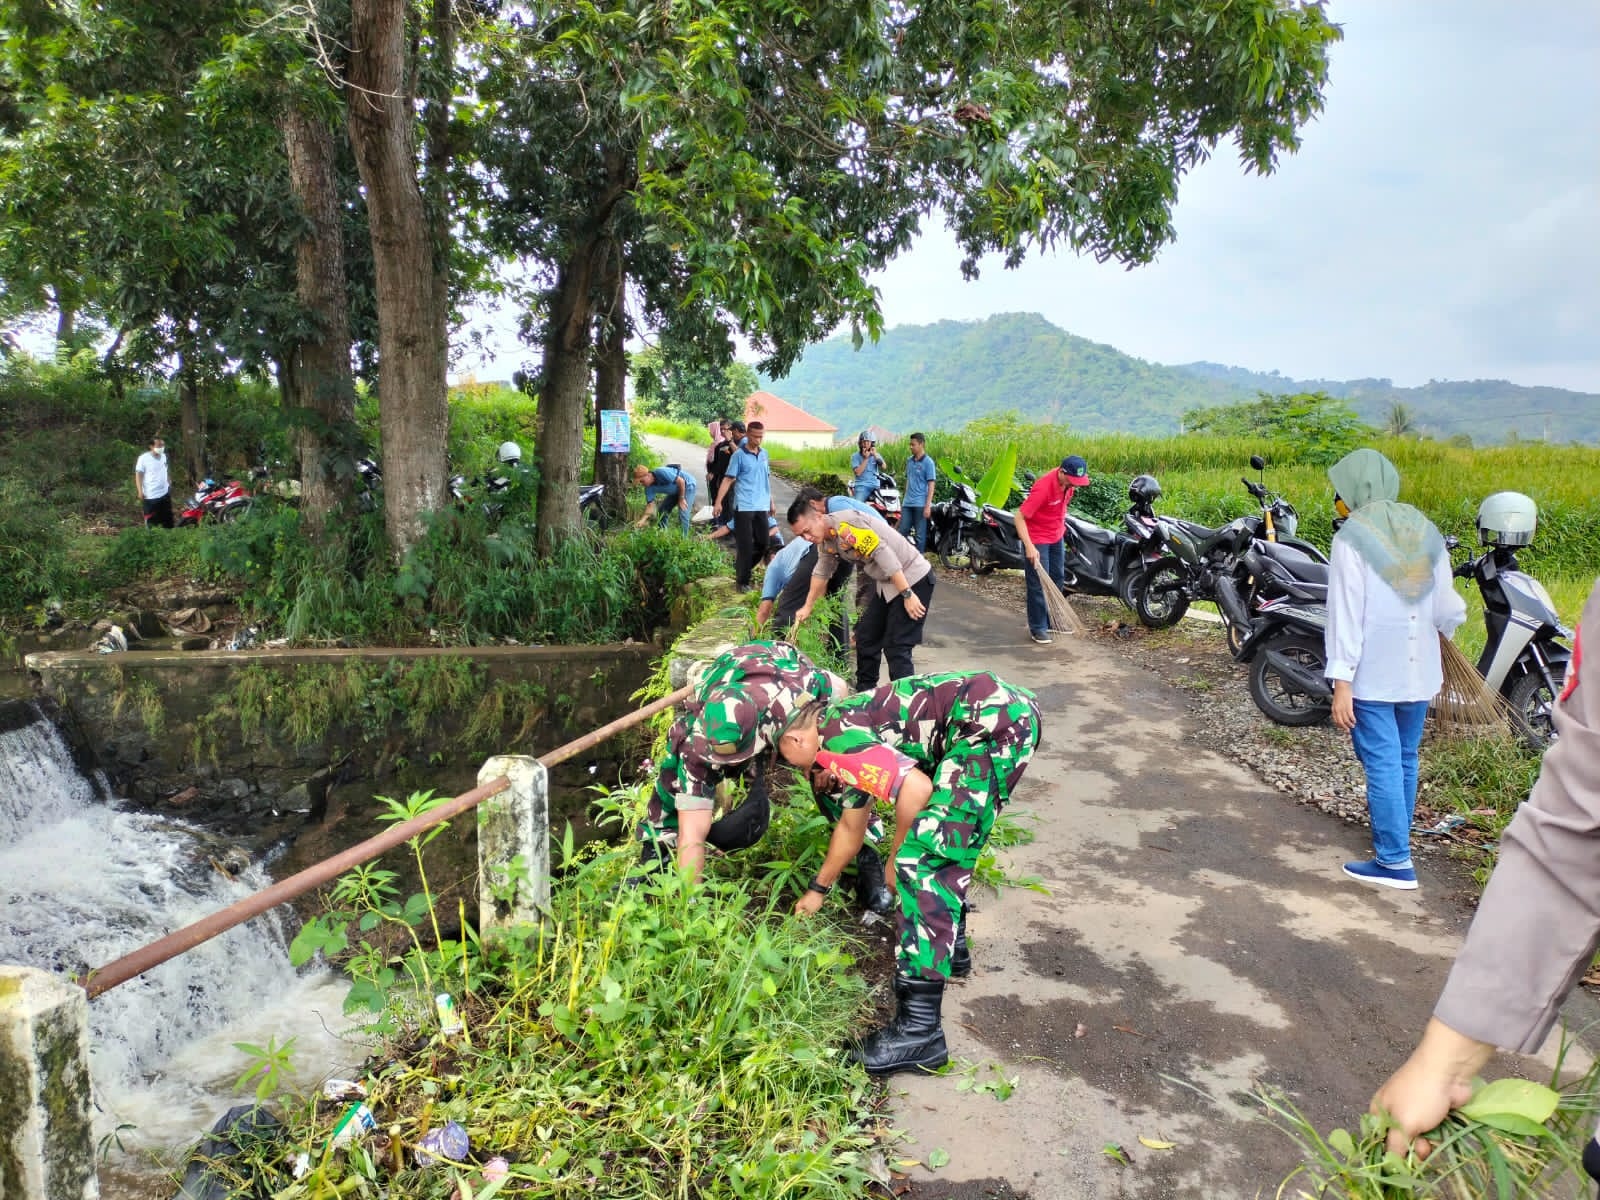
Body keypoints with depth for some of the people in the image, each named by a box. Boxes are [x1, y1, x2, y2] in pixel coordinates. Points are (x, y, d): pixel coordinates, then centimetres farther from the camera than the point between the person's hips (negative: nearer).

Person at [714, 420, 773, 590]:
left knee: (763, 543, 9)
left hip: (761, 507, 6)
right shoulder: (739, 455, -6)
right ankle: (742, 581, 7)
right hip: (744, 507, -6)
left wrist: (771, 502, 20)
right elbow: (728, 479, -7)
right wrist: (718, 502, -14)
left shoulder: (764, 454, 11)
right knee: (745, 545, -3)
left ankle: (741, 566, 30)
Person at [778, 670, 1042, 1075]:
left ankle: (920, 1030, -8)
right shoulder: (851, 732, 24)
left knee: (923, 856, -10)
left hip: (996, 722, -11)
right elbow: (850, 826, 37)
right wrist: (818, 889, 49)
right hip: (1010, 708, 11)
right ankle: (951, 944, 40)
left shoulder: (834, 740, -5)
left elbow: (916, 788, -17)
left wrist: (896, 857, 0)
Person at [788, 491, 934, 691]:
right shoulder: (825, 540, 4)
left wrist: (907, 595, -27)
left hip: (911, 579, -10)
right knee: (866, 637, 15)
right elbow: (821, 572, 20)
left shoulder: (846, 525, -26)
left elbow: (884, 555, -28)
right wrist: (807, 607, 25)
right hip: (885, 583, 10)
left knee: (896, 648, -13)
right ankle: (865, 692, 28)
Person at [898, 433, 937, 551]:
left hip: (920, 504, -6)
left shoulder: (928, 462, -7)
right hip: (907, 503, 6)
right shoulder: (909, 461, 12)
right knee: (902, 531, 7)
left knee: (920, 534, 0)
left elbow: (931, 485, -9)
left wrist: (928, 505, -15)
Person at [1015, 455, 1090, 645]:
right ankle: (1037, 628, 6)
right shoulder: (1043, 487, -32)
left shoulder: (1069, 482, -9)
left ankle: (1052, 620, 32)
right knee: (1039, 583, -4)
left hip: (1057, 536, 8)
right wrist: (1029, 546, -37)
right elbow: (1020, 517, -30)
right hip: (1037, 539, -8)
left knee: (1057, 579, 17)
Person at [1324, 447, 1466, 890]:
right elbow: (1446, 609, 7)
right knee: (1406, 759, 17)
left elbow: (1346, 613, -16)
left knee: (1382, 763, -2)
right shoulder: (1426, 532, 5)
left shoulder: (1351, 538, -11)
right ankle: (1396, 831, 33)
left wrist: (1341, 681, -16)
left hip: (1371, 675, -6)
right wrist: (1440, 630, 31)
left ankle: (1394, 860, 0)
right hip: (1418, 671, 6)